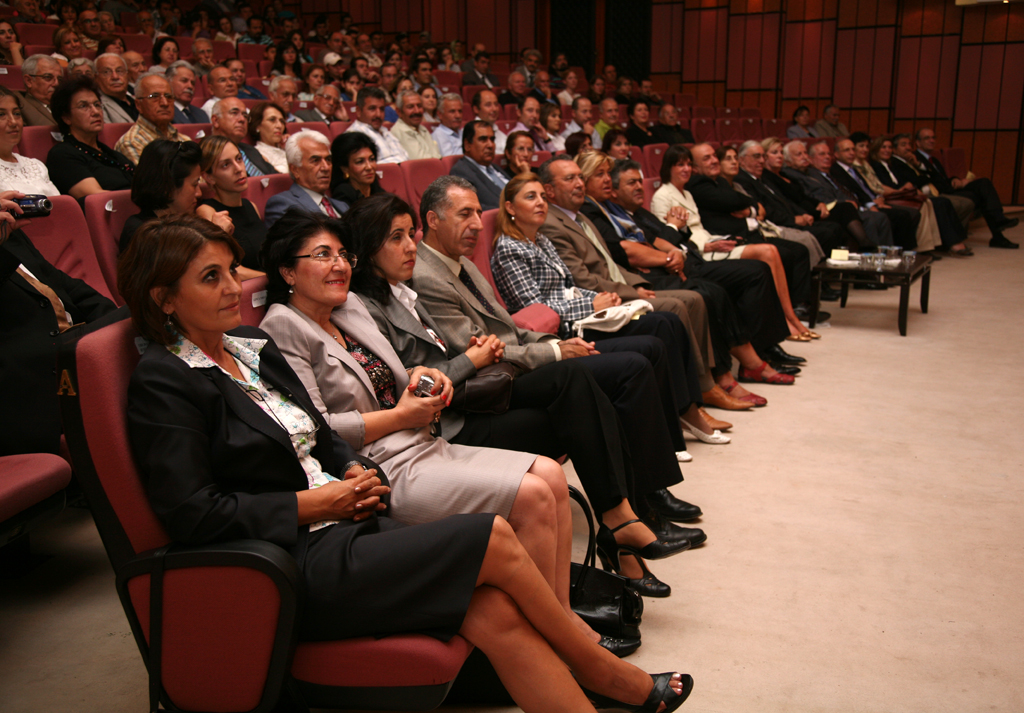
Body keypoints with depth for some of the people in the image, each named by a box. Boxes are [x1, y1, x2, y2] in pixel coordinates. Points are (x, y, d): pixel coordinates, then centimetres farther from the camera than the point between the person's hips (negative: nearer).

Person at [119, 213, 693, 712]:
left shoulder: (251, 346, 15)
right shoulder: (165, 381, -7)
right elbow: (192, 513, -15)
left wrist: (354, 474, 2)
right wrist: (312, 502, -12)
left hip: (343, 529, 7)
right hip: (294, 564, -7)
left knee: (495, 612, -16)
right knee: (494, 538, -15)